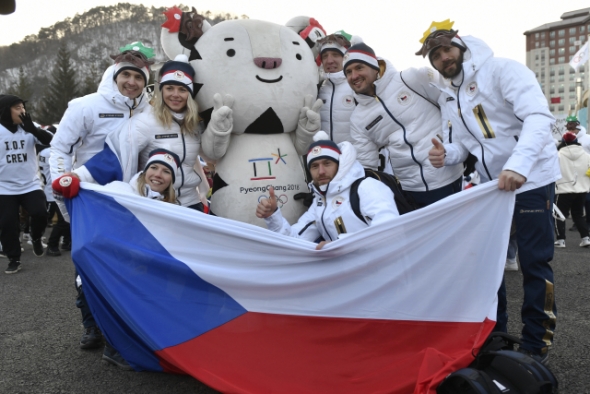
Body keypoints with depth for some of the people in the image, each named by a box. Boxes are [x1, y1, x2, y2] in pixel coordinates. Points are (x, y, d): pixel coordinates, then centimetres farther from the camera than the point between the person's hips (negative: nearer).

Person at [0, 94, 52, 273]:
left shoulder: (29, 128, -2)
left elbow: (50, 140, -15)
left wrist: (31, 128, -30)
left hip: (31, 184, 0)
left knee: (40, 214, -15)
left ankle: (36, 238, 18)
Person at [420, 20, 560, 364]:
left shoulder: (502, 70, -14)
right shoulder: (447, 96, 7)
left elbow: (540, 116, -27)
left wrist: (519, 164, -42)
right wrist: (447, 154, -12)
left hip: (532, 179, -6)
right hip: (491, 183, 7)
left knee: (534, 263, -2)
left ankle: (537, 344, 14)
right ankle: (494, 333, 26)